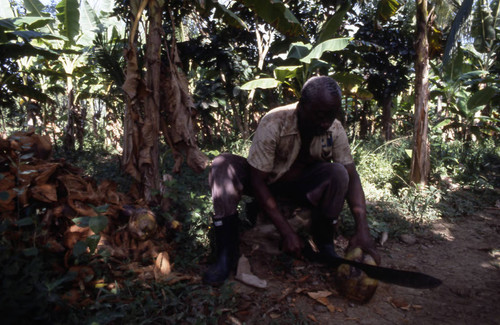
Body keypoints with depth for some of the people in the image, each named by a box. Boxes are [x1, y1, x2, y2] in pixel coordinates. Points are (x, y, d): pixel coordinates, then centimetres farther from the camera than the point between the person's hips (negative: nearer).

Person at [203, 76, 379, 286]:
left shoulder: (335, 129, -18)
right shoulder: (273, 124, -30)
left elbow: (352, 177, -15)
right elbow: (257, 181, -28)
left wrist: (362, 230, -28)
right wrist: (286, 232, -32)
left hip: (302, 184, 2)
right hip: (267, 180, -2)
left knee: (337, 174, -29)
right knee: (222, 165, -30)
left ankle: (325, 246, -11)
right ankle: (227, 254, -26)